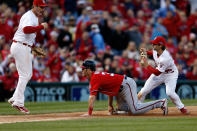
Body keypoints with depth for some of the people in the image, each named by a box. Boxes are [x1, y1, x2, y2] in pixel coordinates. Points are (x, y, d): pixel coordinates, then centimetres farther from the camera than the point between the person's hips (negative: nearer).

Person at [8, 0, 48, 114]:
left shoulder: (35, 17, 18)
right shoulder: (29, 16, -15)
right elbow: (26, 29, -34)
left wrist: (34, 48, 16)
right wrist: (41, 26, -30)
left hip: (25, 48, 11)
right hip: (20, 47, -11)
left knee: (28, 74, 14)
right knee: (24, 75, -8)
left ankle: (15, 99, 17)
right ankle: (19, 102, -5)